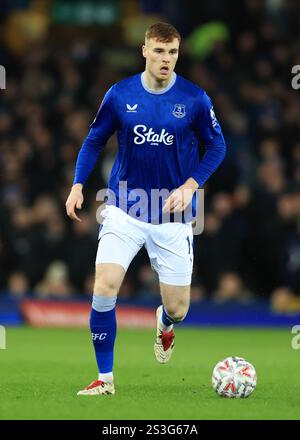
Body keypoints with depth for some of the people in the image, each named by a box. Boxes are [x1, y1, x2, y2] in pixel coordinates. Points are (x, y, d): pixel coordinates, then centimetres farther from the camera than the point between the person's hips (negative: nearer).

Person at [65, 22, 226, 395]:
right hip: (124, 210, 0)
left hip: (173, 215, 0)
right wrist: (78, 186, -2)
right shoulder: (120, 94, -3)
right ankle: (105, 379, -3)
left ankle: (164, 325, 44)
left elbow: (216, 146, 4)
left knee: (177, 309, 3)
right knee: (104, 288, -17)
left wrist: (191, 185, -10)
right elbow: (94, 140, 9)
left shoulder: (194, 98, -6)